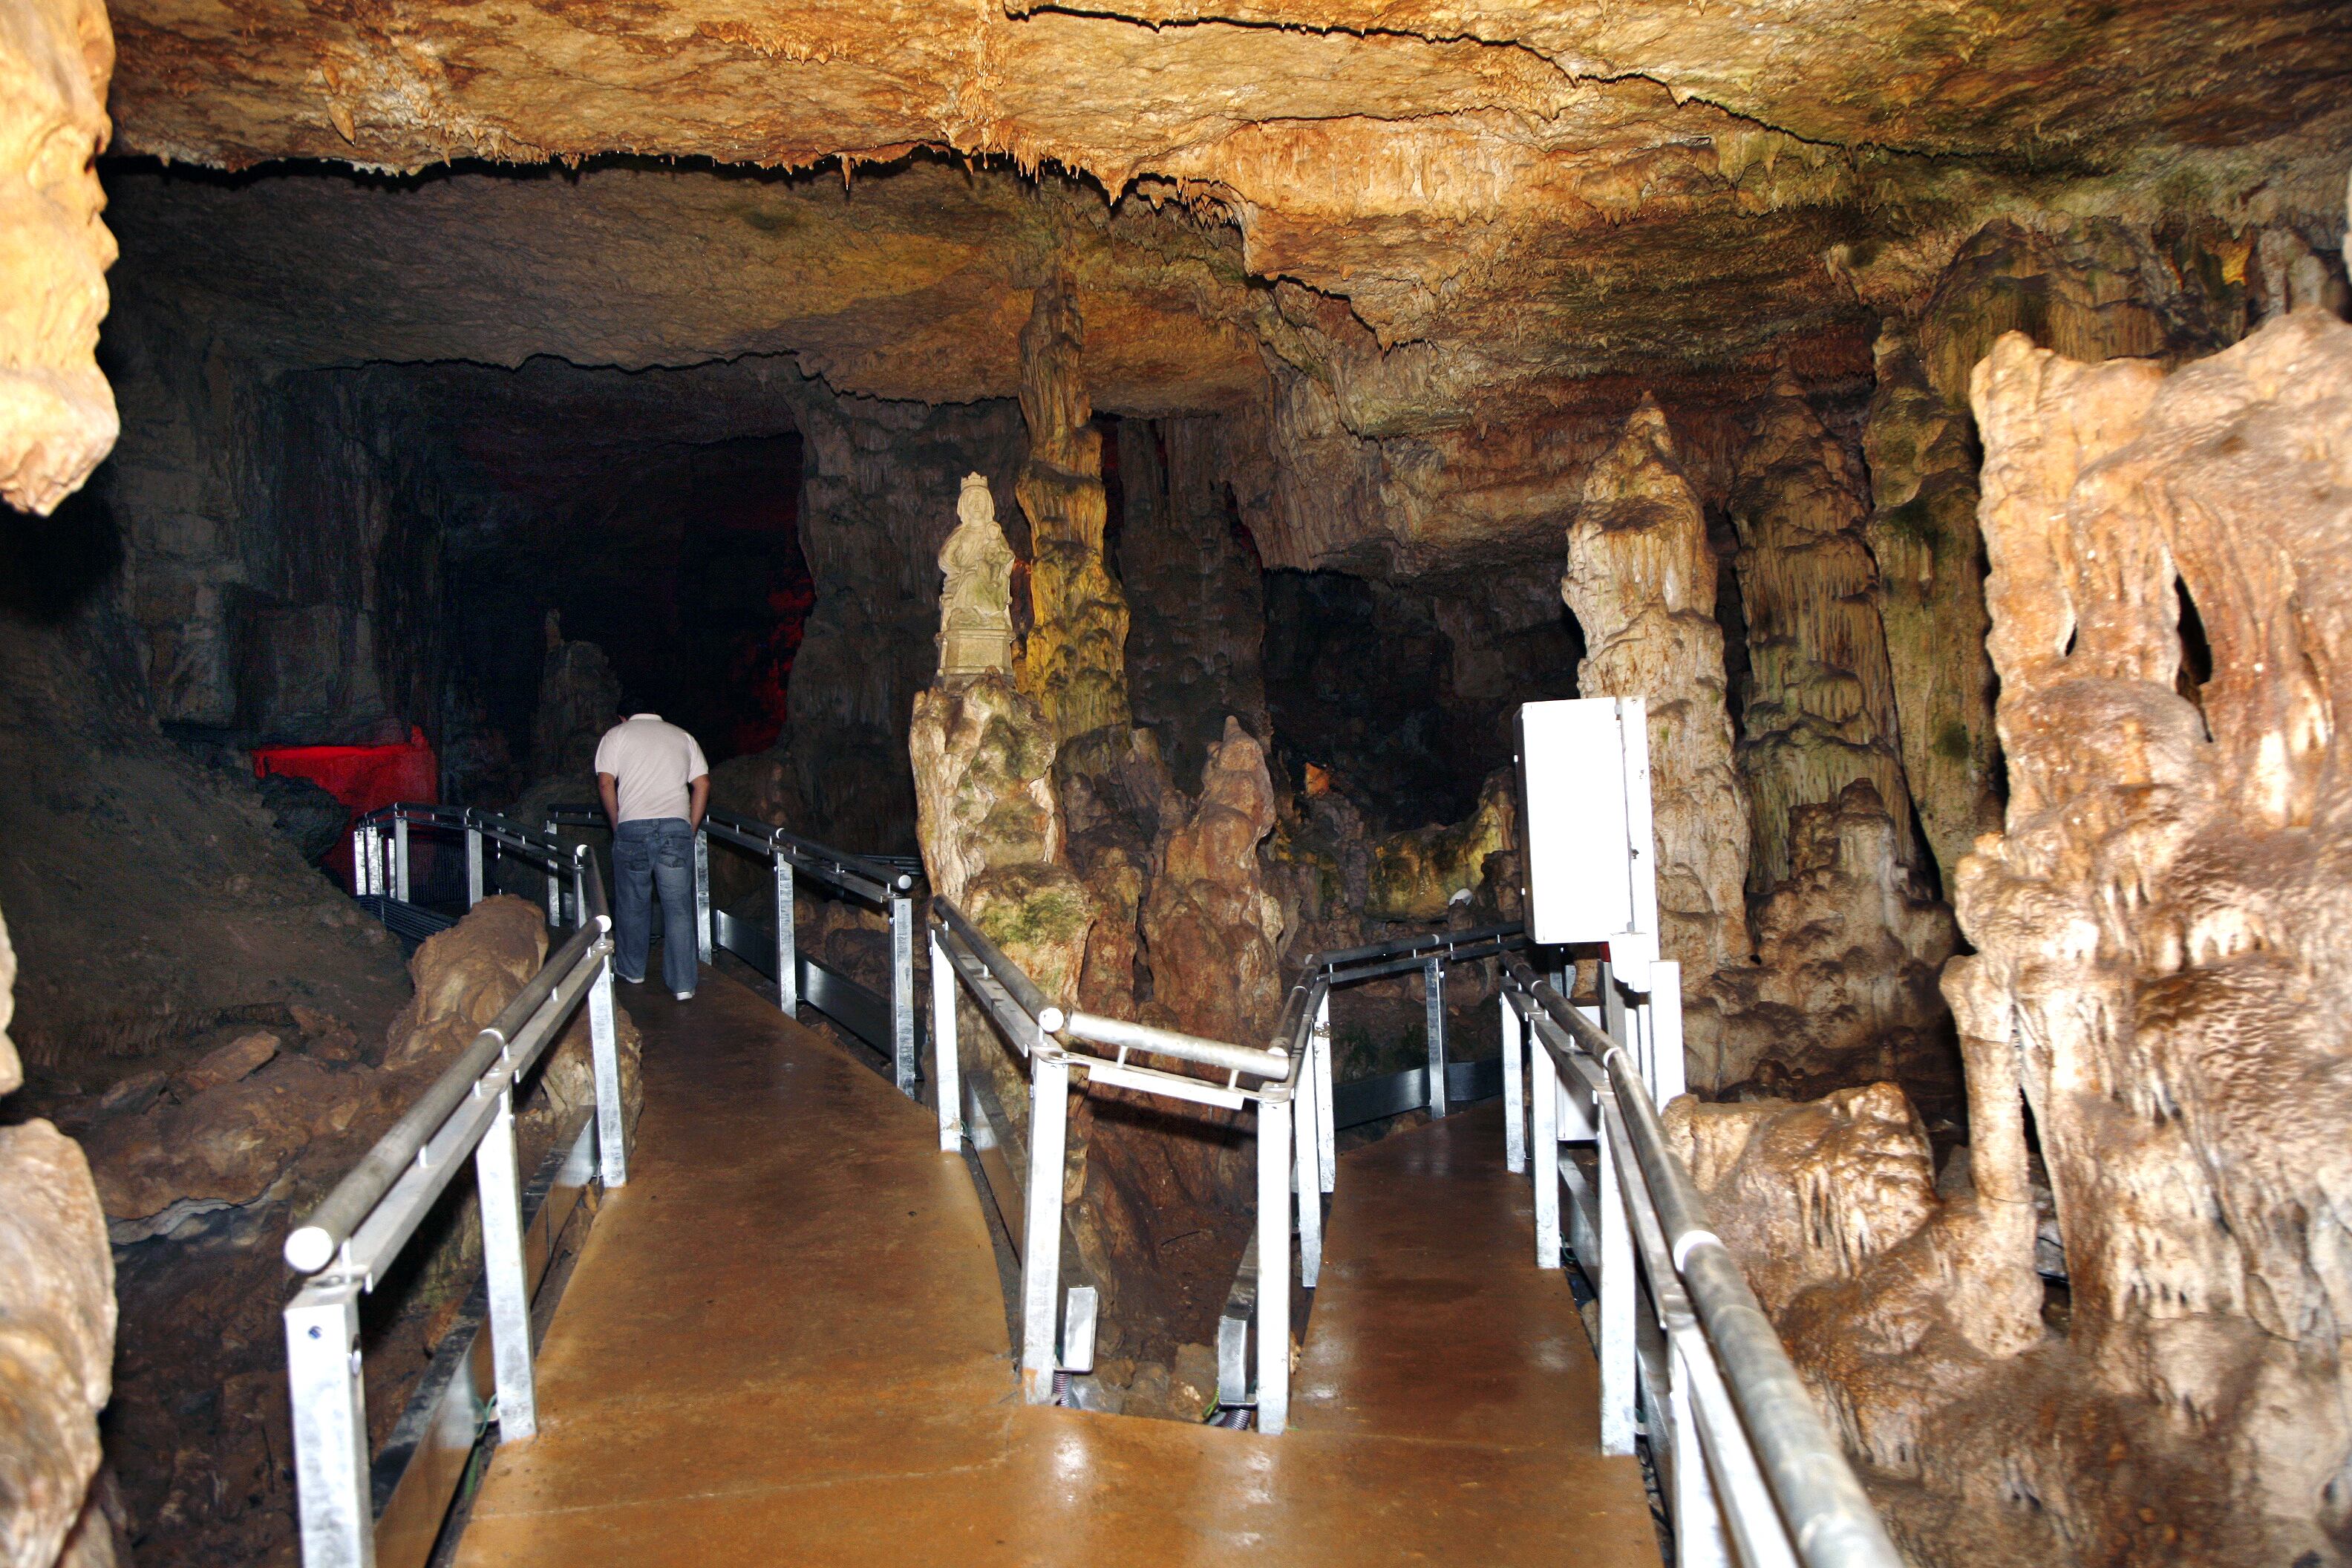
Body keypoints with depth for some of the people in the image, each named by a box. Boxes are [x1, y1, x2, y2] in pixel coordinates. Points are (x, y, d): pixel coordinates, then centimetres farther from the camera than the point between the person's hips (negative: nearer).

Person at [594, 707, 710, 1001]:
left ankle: (632, 970, 31)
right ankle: (683, 984, -1)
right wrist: (691, 829, 14)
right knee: (679, 907, 2)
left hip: (632, 827, -1)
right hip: (677, 826, 1)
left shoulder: (616, 734, 11)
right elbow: (702, 784, 10)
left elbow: (605, 782, -1)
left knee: (633, 903, 15)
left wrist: (617, 825, 8)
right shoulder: (682, 736, 18)